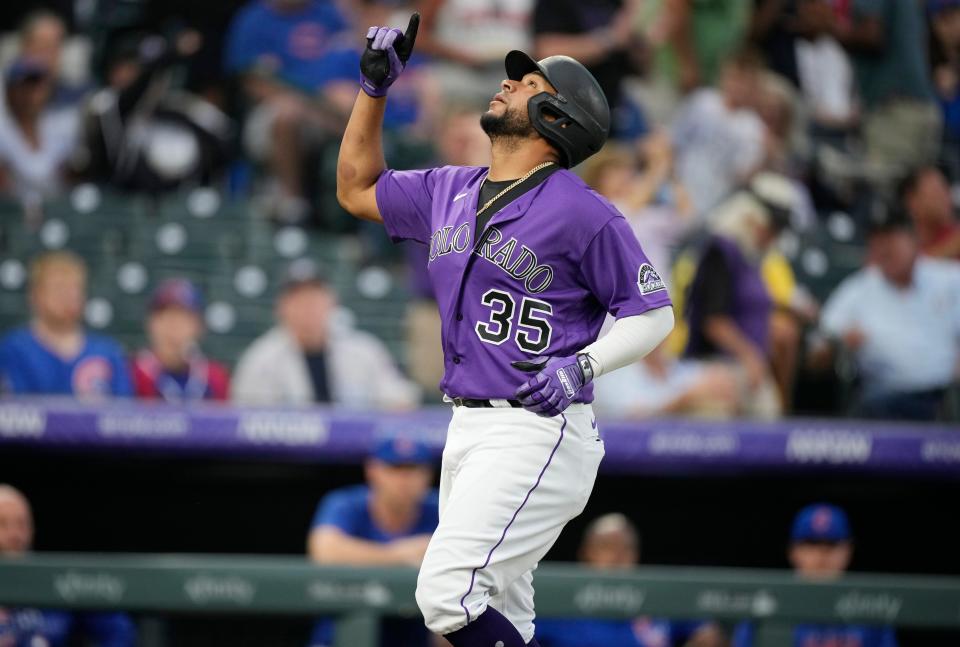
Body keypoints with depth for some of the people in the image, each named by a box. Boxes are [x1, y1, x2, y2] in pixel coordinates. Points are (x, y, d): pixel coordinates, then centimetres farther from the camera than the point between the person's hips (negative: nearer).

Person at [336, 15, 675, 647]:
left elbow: (654, 314, -6)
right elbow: (357, 188, 28)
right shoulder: (451, 192, 13)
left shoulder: (582, 213, -9)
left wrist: (583, 367, -22)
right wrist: (375, 88, 18)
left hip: (538, 427, -8)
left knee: (448, 594, -22)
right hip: (468, 429, 8)